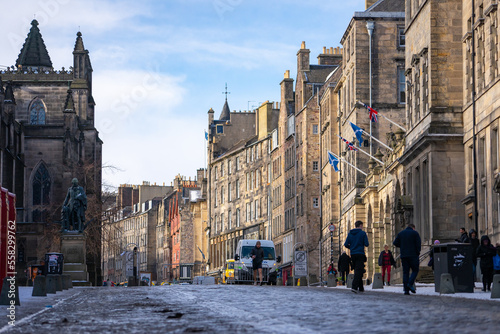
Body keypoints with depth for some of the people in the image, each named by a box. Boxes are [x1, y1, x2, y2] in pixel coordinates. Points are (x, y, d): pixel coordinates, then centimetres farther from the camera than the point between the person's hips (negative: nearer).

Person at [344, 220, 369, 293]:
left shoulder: (350, 233, 9)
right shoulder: (363, 233, -4)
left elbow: (346, 245, 5)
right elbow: (366, 244, -9)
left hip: (353, 254, 5)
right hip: (360, 254, -5)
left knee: (357, 271, 15)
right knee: (358, 271, -9)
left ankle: (361, 287, 19)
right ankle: (354, 287, -24)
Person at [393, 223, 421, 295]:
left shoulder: (401, 233, 12)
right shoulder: (415, 233, 1)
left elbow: (395, 243, 8)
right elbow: (418, 244, -7)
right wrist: (418, 253, 3)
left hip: (404, 255, 4)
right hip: (413, 255, -4)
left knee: (405, 272, 4)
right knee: (415, 270, 6)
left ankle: (406, 289, -3)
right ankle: (410, 284, -17)